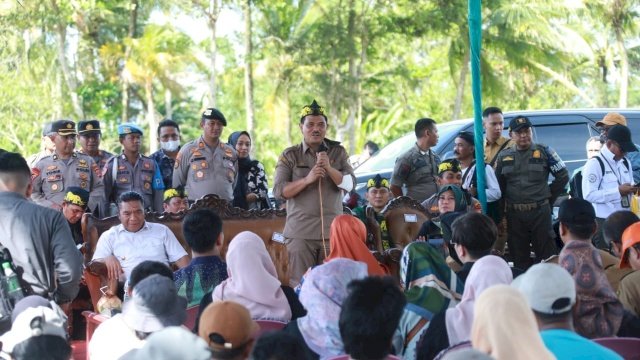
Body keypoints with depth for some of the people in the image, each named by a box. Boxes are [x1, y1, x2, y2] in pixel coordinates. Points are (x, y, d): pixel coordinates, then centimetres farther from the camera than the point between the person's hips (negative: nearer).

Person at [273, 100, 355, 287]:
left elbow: (349, 184, 1)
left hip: (332, 230, 1)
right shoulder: (290, 156, 6)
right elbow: (278, 191, -2)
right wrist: (307, 179, -16)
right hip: (300, 232, -1)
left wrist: (329, 168, -15)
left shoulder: (338, 152, 11)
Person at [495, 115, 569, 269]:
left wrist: (548, 198, 5)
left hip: (540, 212, -2)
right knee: (519, 258, 7)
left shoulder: (544, 152, 2)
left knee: (546, 255, -2)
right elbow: (498, 185, 14)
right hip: (514, 214, 2)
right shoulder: (504, 156, 9)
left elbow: (563, 176, 6)